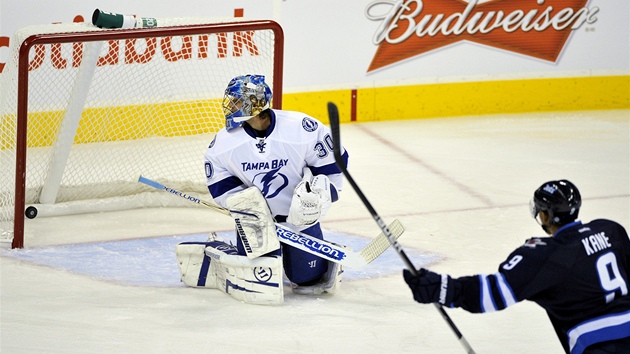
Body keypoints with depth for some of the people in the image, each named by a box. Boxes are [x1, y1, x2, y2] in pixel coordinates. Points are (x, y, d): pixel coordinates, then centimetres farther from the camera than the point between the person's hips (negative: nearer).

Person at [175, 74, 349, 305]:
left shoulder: (302, 129, -23)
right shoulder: (224, 142, -16)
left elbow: (334, 162, -11)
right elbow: (220, 185, -4)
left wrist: (320, 192, -22)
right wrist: (242, 203, -19)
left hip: (301, 216, 0)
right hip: (255, 217, 0)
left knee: (309, 277, 3)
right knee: (258, 282, -10)